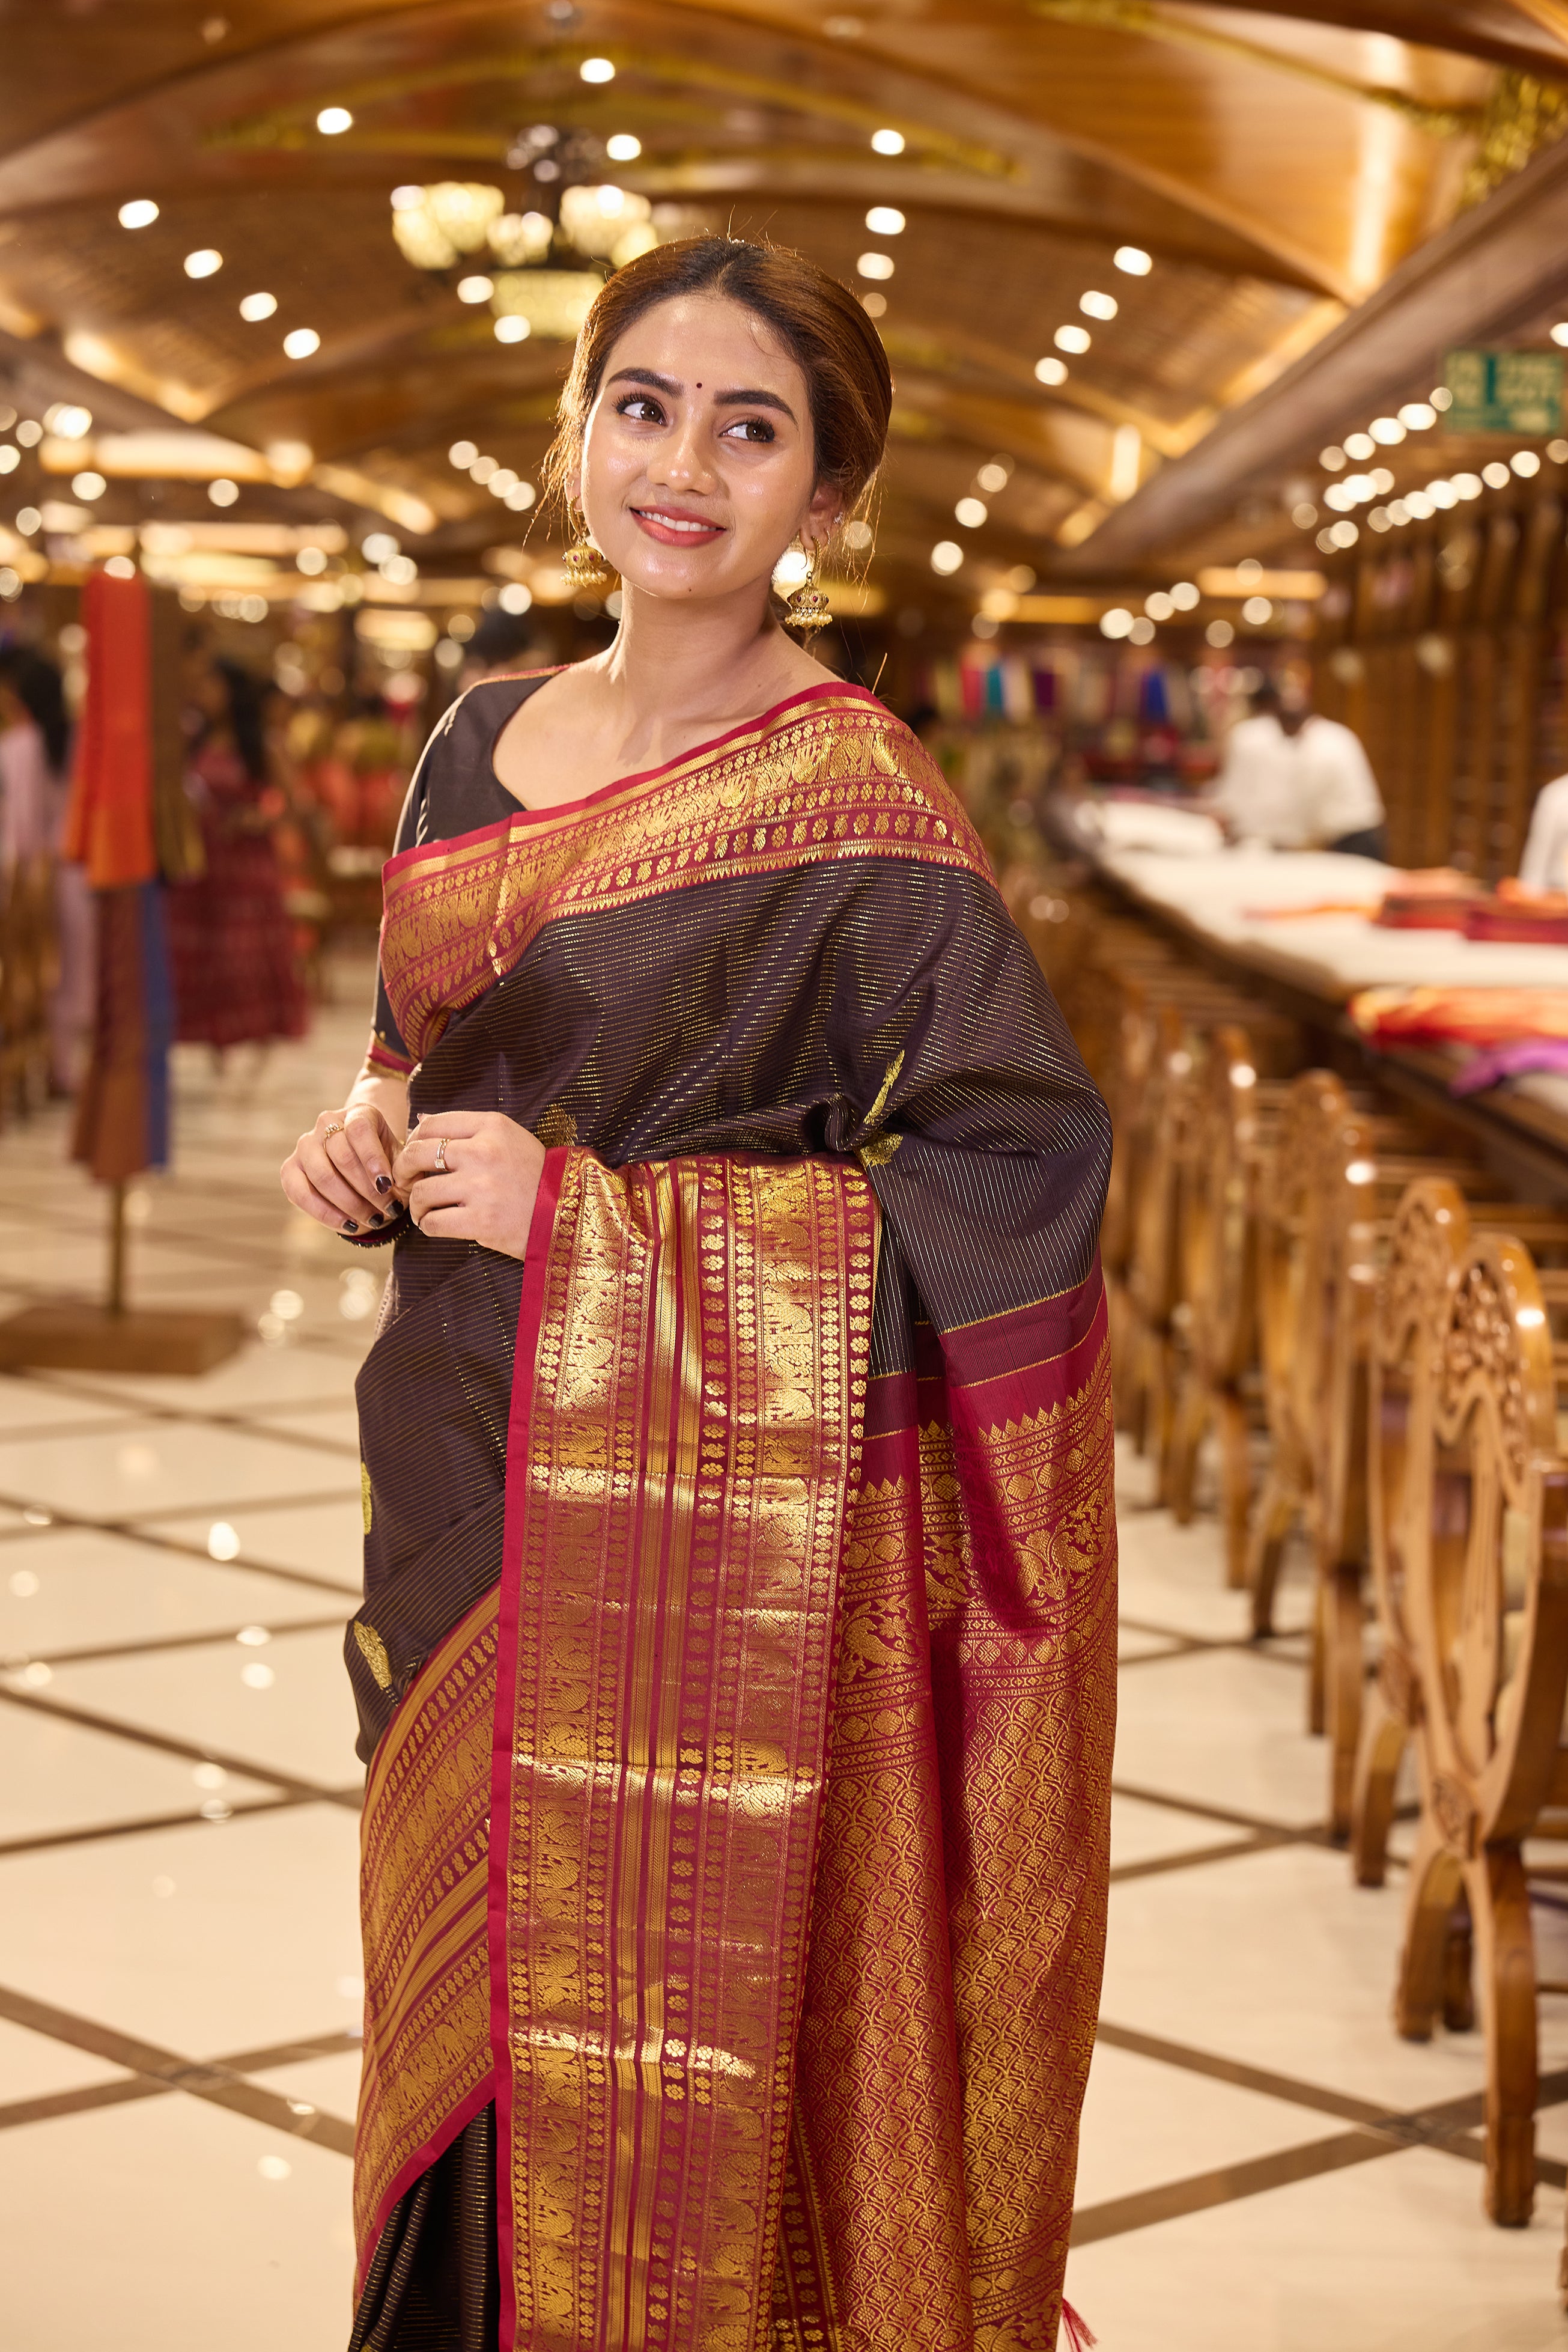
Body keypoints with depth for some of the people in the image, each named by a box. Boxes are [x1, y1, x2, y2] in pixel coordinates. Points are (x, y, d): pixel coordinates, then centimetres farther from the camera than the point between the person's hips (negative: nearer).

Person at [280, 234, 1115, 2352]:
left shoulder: (853, 811, -13)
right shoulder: (489, 744, 8)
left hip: (708, 1537, -6)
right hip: (471, 1497, 6)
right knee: (471, 2009, 17)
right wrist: (380, 1125, -2)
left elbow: (1020, 1178, -19)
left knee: (662, 2055, 3)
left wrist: (585, 1217, -20)